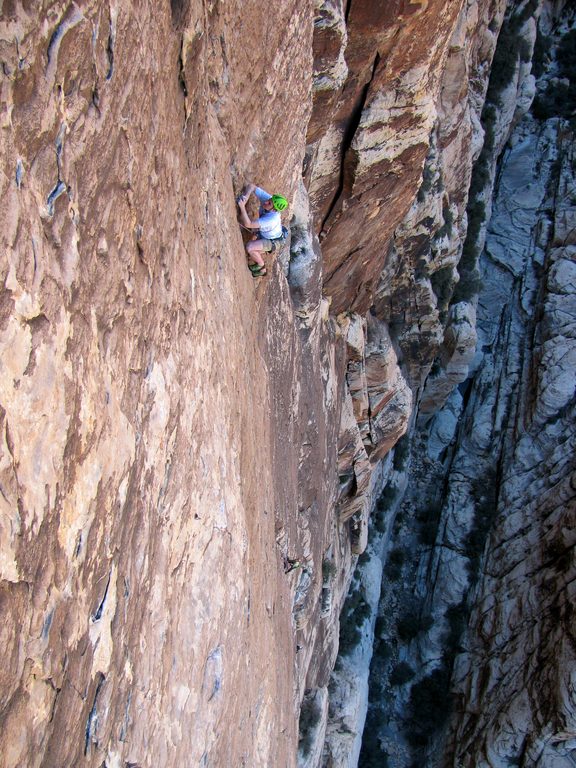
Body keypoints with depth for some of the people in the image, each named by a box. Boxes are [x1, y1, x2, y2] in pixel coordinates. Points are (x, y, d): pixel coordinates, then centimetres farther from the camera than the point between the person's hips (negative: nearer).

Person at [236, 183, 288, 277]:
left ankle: (261, 266, 3)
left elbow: (247, 224, -47)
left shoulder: (271, 219, -46)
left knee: (249, 247, -24)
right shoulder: (266, 198, -29)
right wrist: (245, 196, -40)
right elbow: (252, 186, -21)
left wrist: (242, 207, -54)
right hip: (263, 234, 7)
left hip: (272, 241, -7)